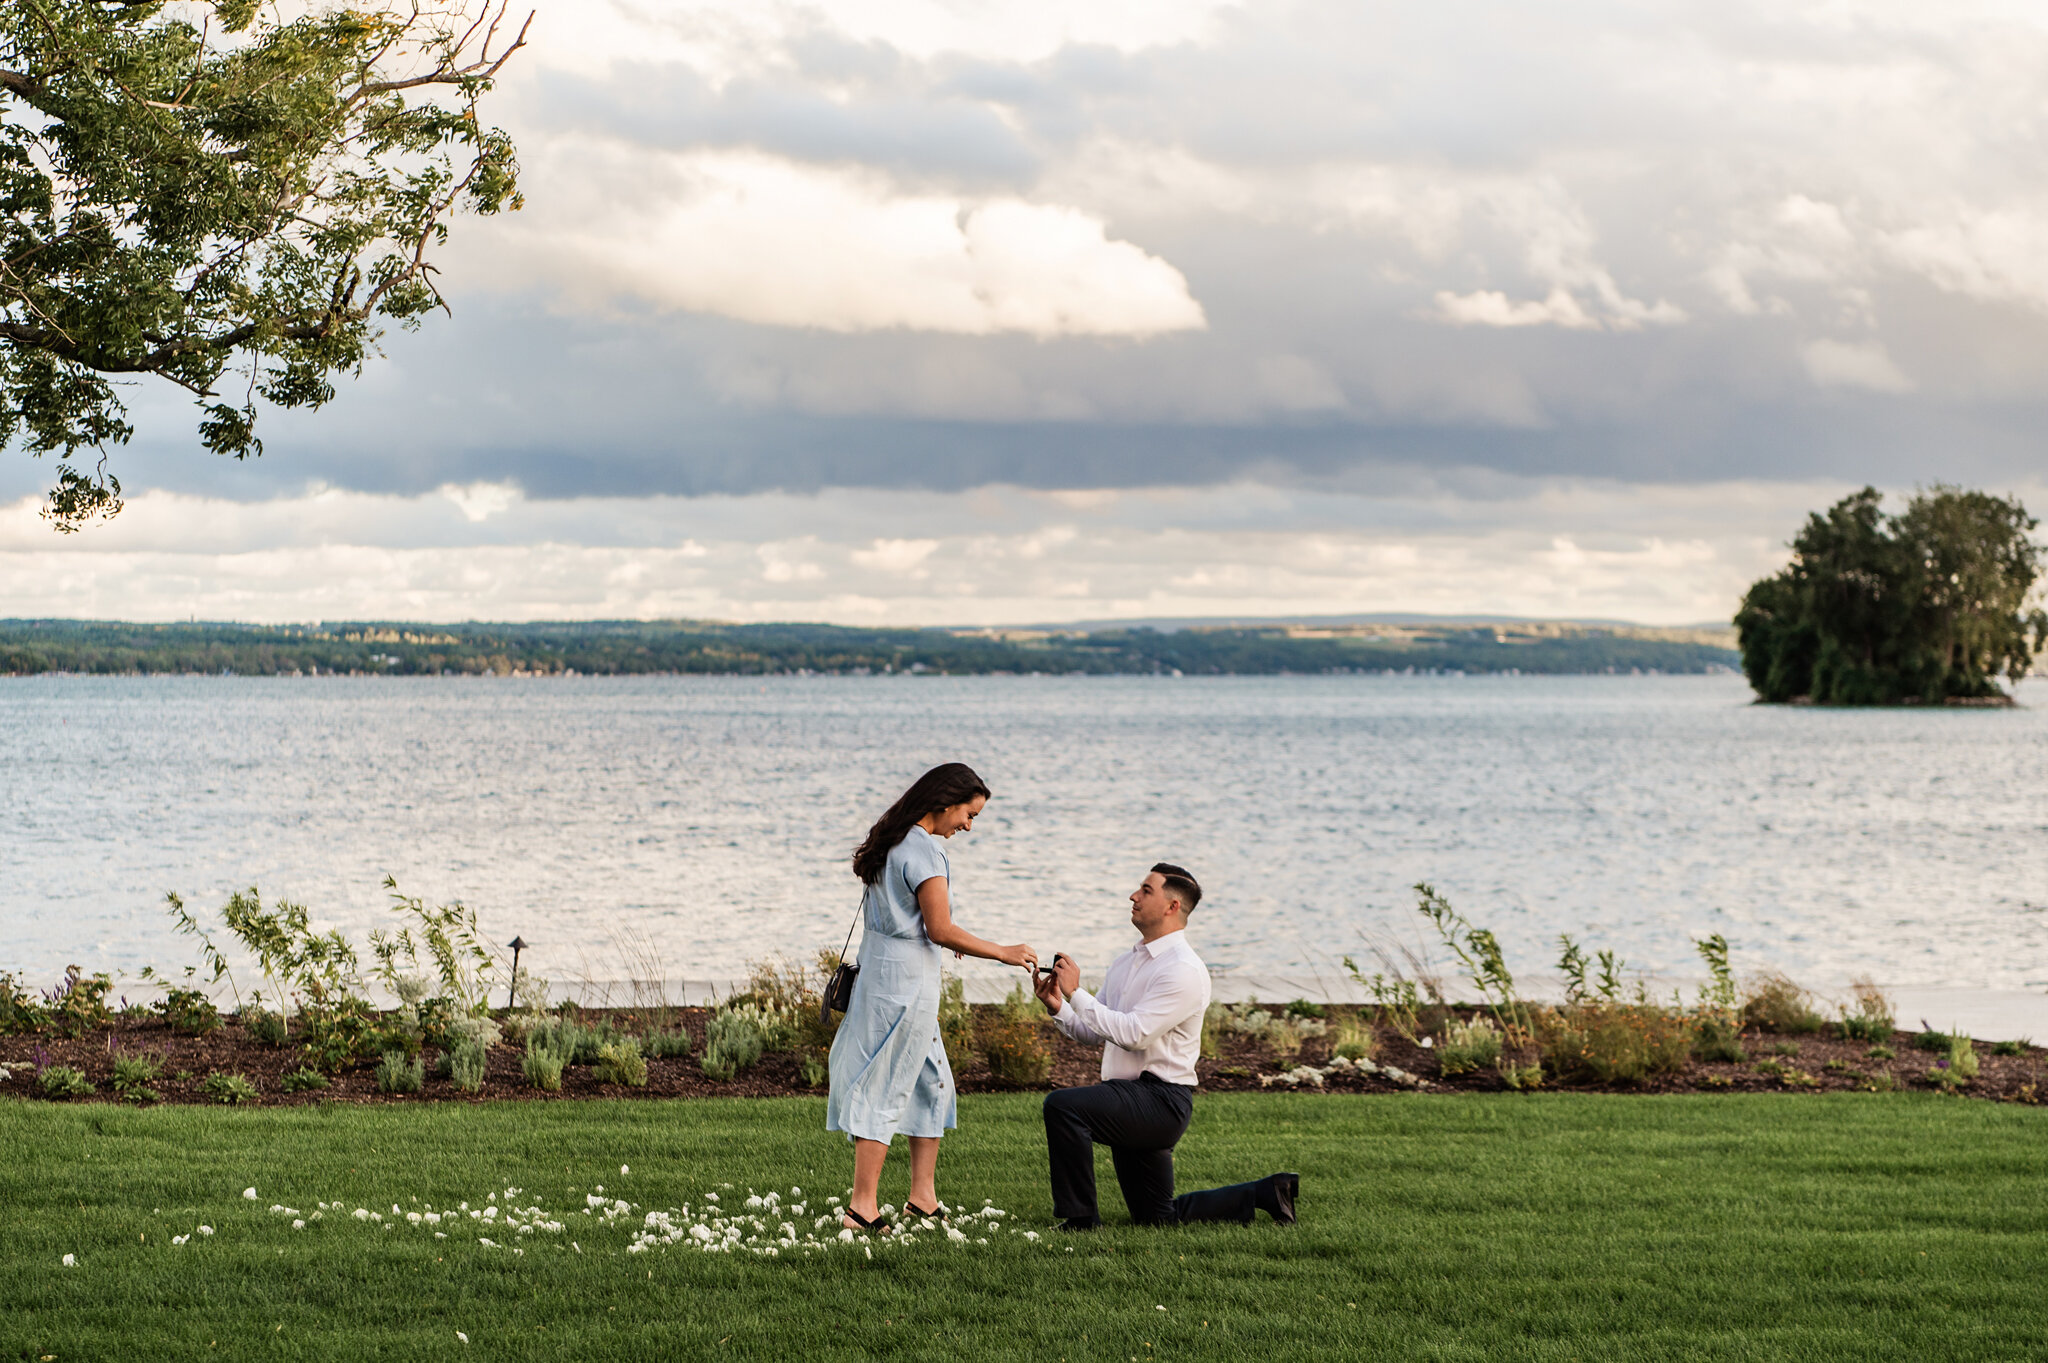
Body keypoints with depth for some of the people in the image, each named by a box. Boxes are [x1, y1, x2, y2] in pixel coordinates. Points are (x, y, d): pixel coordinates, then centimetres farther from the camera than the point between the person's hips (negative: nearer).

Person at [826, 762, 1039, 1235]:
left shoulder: (894, 841, 12)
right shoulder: (923, 850, -17)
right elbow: (940, 931, -20)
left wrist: (942, 938, 27)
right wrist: (1003, 953, -14)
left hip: (879, 965, 10)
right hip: (907, 978, -10)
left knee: (932, 1081, 15)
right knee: (887, 1088, -6)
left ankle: (922, 1195, 18)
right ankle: (863, 1206, -5)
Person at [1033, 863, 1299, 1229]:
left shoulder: (1183, 970, -16)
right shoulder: (1127, 962, 14)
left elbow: (1133, 1033, -25)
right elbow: (1095, 1031, 14)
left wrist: (1076, 992, -21)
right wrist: (1058, 1008, -4)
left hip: (1161, 1099, -10)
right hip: (1131, 1101, 10)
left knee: (1063, 1104, -29)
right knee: (1157, 1217, 16)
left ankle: (1080, 1220, -23)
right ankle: (1263, 1194, 25)